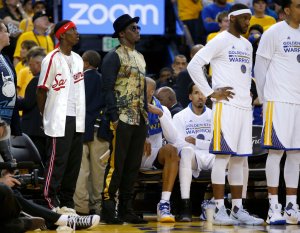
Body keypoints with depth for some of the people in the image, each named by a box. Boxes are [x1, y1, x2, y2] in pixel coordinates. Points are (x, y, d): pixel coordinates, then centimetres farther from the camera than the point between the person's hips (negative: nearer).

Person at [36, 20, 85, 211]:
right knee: (57, 162, -8)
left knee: (74, 163, 8)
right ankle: (50, 201, -4)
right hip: (59, 121, -7)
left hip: (76, 120, 7)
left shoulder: (78, 59, 15)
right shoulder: (52, 59, -8)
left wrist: (81, 117, 14)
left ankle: (67, 202, 14)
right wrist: (45, 116, -4)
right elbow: (42, 90, -6)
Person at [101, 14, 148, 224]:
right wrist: (114, 117, -17)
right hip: (123, 119, -8)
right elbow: (108, 89, -11)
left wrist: (146, 116, 16)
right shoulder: (114, 57, -6)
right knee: (116, 164, -8)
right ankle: (108, 208, -5)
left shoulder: (140, 57, 19)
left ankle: (126, 209, 12)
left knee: (133, 165, 8)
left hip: (140, 120, 8)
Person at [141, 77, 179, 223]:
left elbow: (173, 139, -11)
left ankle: (164, 204, -34)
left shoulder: (161, 109, 2)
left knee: (170, 150, -30)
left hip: (154, 157, 1)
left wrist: (160, 114, -20)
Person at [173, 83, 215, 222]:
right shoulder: (180, 117, 8)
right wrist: (207, 144, -5)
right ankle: (186, 206, -47)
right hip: (191, 158, -2)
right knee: (187, 151, -40)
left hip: (211, 157, 2)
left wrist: (196, 142, -6)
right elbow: (179, 144, -5)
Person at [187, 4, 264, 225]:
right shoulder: (220, 41, -6)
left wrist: (248, 92, 14)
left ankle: (238, 209, 11)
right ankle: (219, 209, -5)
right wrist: (211, 93, -13)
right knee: (223, 156, -7)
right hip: (226, 106, -8)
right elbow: (193, 65, -12)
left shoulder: (247, 45, 18)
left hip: (245, 107, 8)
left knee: (239, 159, 8)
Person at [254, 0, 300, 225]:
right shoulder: (274, 33, -4)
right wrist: (264, 99, -5)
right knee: (276, 151, -4)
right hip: (278, 101, -6)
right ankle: (273, 206, -1)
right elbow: (260, 68, -3)